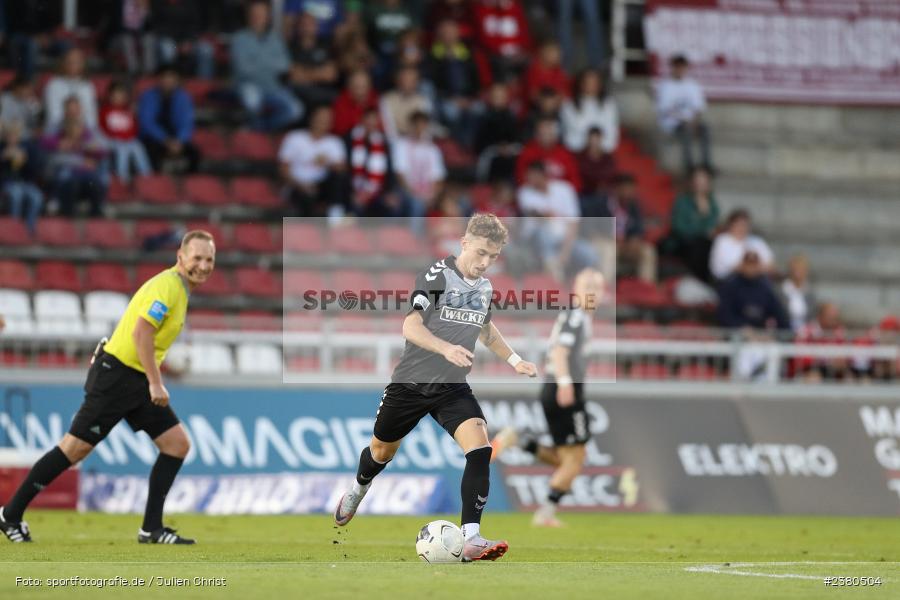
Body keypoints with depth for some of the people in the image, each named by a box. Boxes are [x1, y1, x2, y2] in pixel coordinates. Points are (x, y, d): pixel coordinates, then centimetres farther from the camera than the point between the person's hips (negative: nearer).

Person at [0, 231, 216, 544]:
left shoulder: (180, 289, 14)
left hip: (139, 381, 10)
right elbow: (141, 332, -25)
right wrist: (155, 383, -25)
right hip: (117, 374, -10)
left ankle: (152, 528, 5)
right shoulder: (167, 286, -16)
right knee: (75, 448, -5)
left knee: (178, 444, 1)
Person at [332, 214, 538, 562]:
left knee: (479, 447, -22)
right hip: (410, 383, -3)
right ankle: (358, 491, 54)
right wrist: (446, 349, -41)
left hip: (453, 388, 4)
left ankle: (471, 540, -26)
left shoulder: (485, 287, 6)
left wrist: (514, 360, 24)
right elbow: (410, 326, -27)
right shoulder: (437, 274, -15)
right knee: (382, 451, 17)